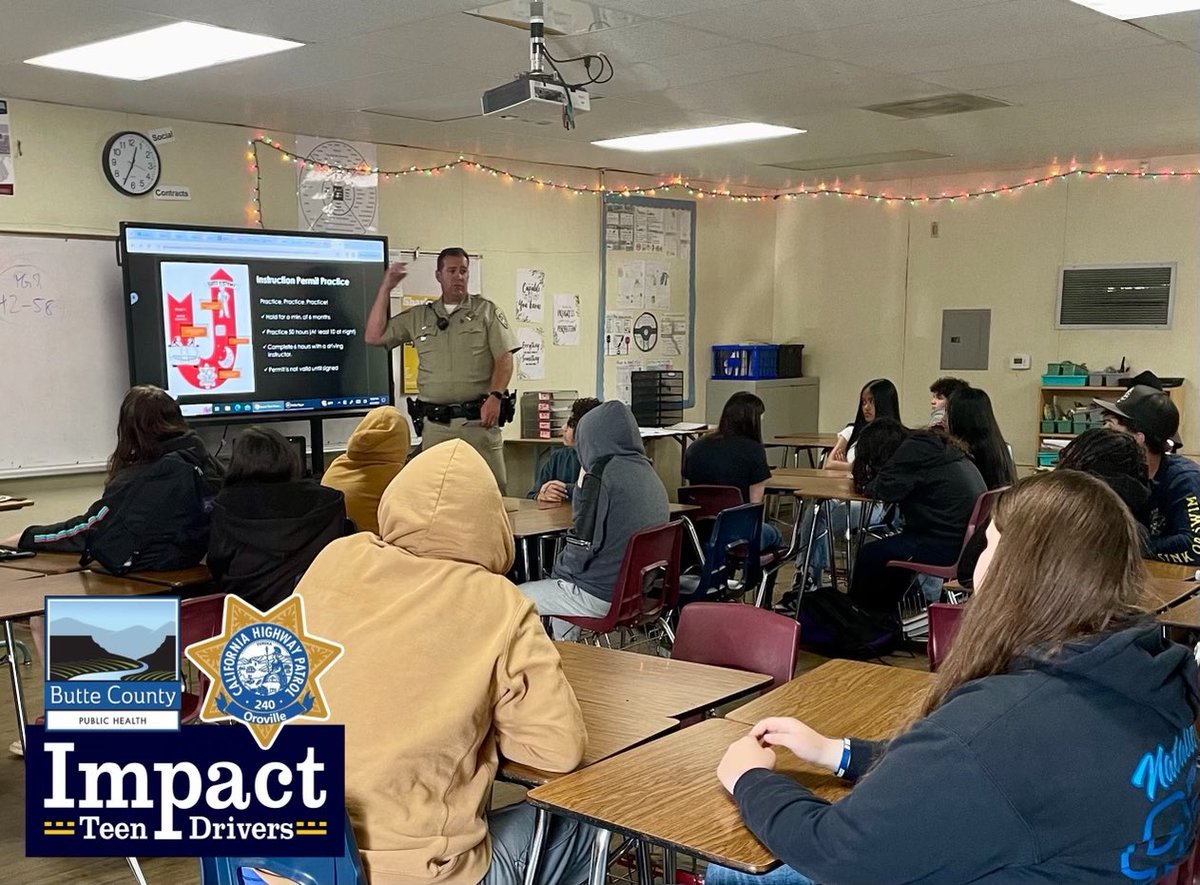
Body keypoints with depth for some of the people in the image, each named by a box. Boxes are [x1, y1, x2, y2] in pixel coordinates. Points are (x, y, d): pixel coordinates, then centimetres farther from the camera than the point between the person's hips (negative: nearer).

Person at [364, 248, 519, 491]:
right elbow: (374, 337, 11)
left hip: (478, 419, -2)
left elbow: (505, 358, 0)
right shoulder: (418, 317, 15)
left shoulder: (486, 311, 7)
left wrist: (495, 396, -16)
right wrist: (387, 287, 10)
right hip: (435, 425, 3)